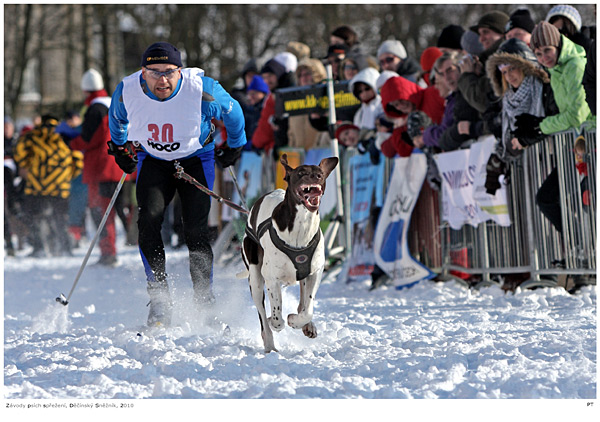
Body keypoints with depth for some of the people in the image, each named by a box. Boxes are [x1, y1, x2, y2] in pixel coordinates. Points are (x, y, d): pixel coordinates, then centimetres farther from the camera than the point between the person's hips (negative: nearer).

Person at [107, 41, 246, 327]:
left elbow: (232, 112, -5)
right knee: (149, 220, -20)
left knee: (196, 232, -13)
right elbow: (116, 119, 6)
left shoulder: (201, 90, -27)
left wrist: (235, 145, 9)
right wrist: (119, 148, 18)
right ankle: (160, 302, -15)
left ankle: (204, 301, 4)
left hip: (196, 160, -2)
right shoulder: (127, 92, -20)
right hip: (152, 161, 2)